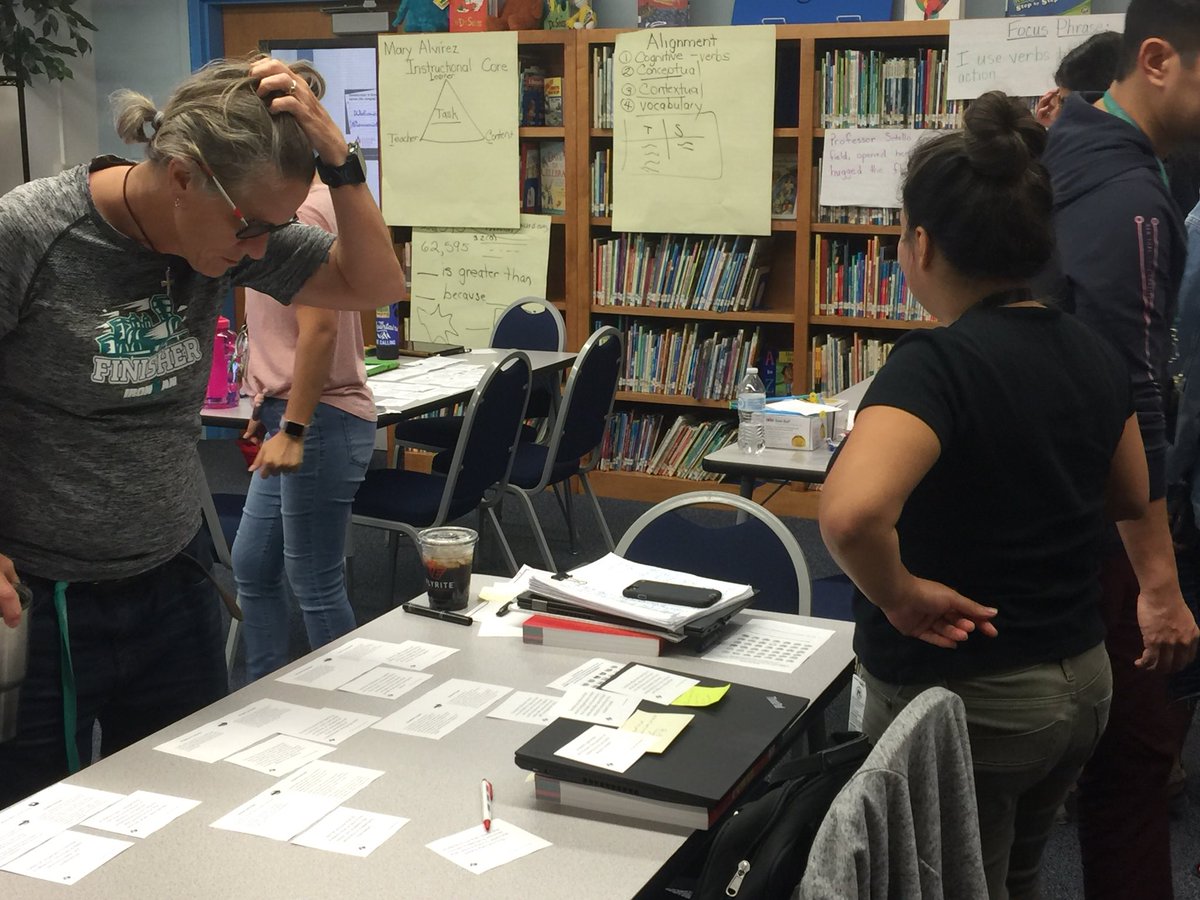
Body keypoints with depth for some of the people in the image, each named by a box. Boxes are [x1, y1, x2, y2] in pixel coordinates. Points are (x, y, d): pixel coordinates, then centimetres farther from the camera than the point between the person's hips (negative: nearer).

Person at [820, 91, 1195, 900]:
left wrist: (899, 596, -24)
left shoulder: (940, 362, -24)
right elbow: (1131, 499, 15)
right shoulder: (1094, 353, -1)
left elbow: (852, 510, -41)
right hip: (1080, 680, 8)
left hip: (964, 700, -7)